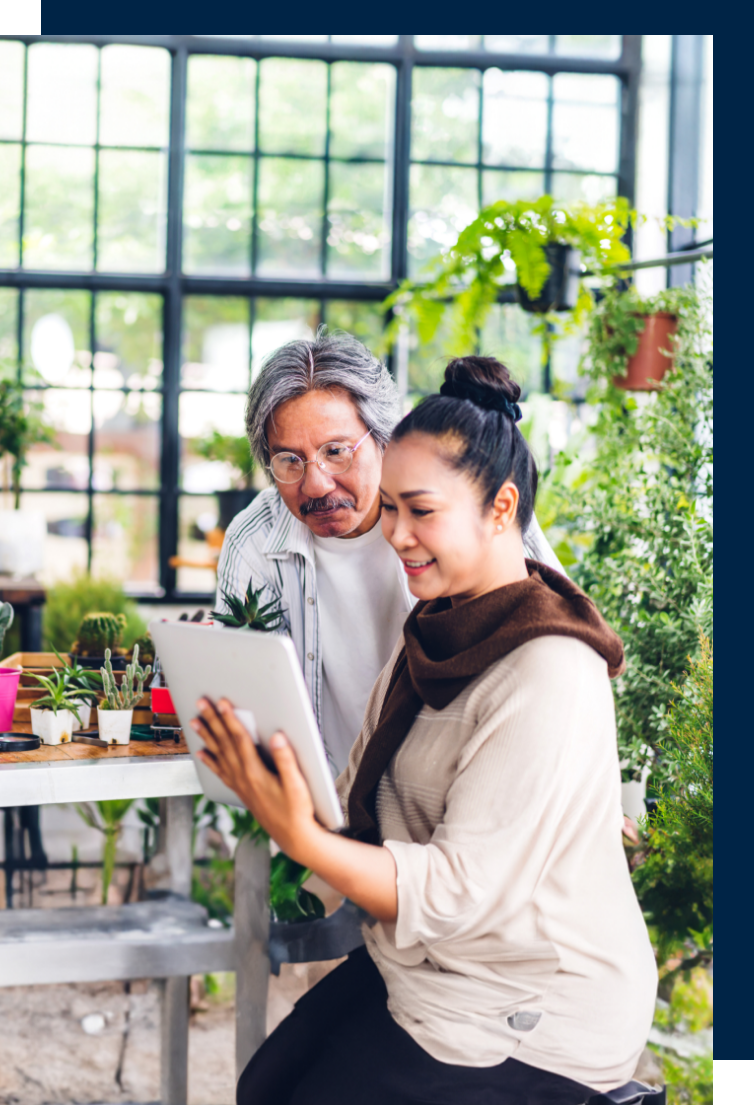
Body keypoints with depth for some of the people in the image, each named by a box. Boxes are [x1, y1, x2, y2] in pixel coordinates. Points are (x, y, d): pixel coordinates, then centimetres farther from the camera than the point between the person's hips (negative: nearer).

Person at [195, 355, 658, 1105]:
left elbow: (459, 891, -27)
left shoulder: (547, 678, -25)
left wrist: (300, 837, -36)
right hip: (421, 957, 8)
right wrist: (266, 782, -11)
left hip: (533, 1018, -8)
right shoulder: (436, 628, 5)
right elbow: (366, 799, 7)